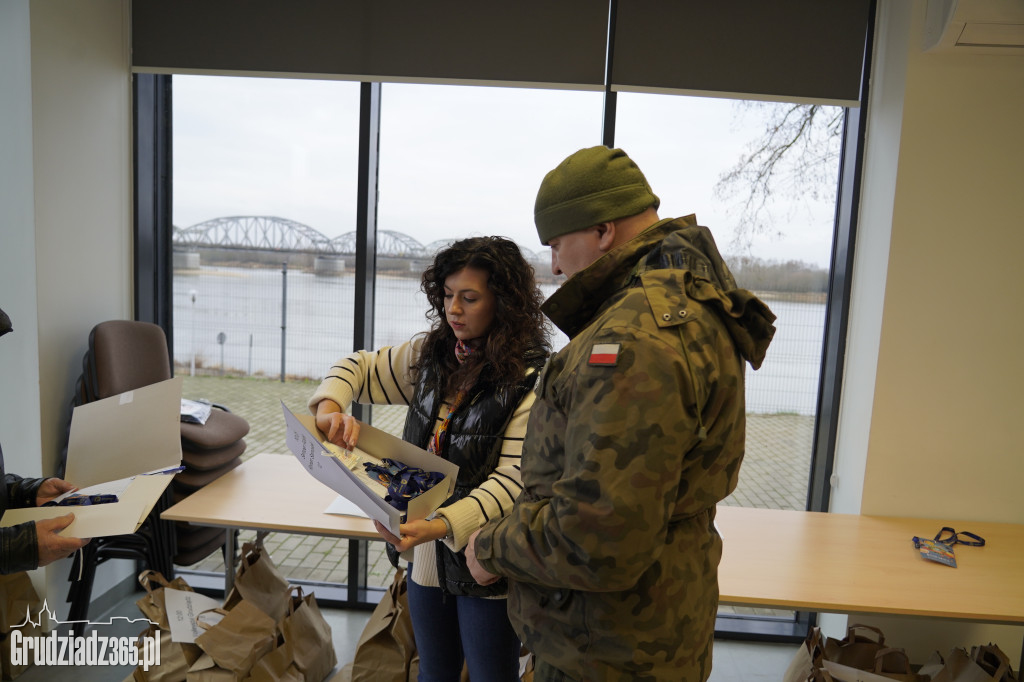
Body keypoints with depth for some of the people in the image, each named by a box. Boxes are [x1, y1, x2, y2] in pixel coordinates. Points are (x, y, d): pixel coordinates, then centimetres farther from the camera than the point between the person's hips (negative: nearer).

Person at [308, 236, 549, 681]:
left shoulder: (530, 381, -19)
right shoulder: (431, 356, 0)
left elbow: (514, 480, -24)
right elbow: (359, 368, 9)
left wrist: (440, 526, -36)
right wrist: (330, 407, -12)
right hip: (425, 556, 6)